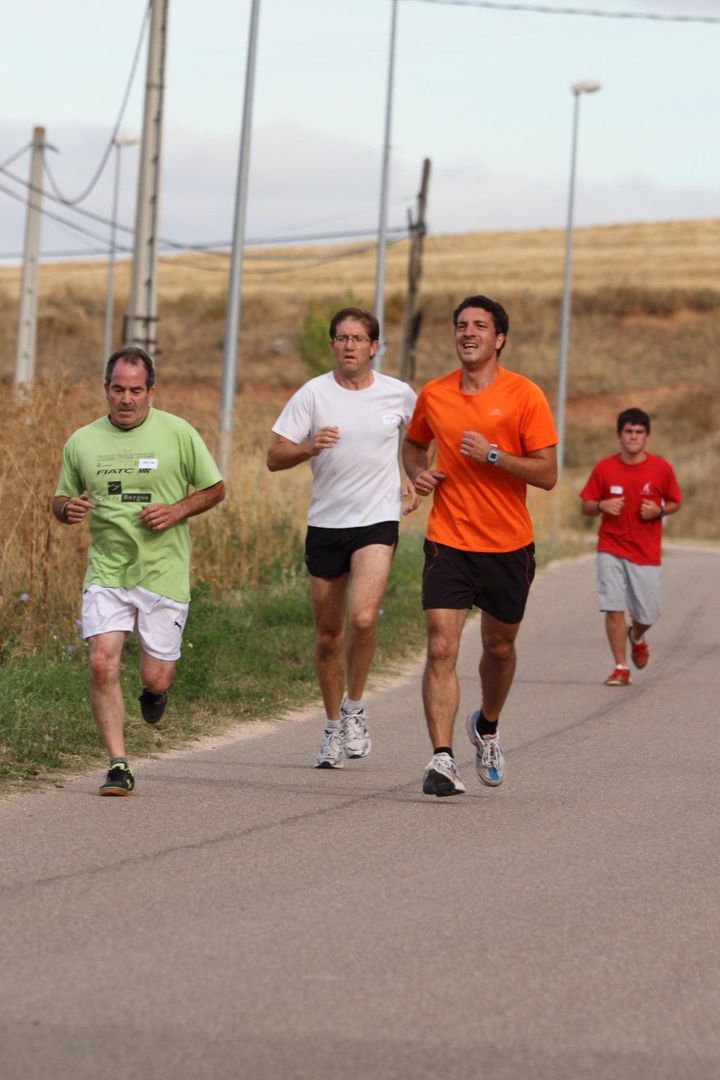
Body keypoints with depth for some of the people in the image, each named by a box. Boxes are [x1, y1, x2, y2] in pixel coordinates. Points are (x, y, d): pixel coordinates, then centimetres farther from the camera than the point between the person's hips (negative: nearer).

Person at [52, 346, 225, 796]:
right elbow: (61, 500, 16)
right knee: (102, 663, -14)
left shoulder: (178, 433, -1)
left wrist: (178, 510, -11)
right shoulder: (82, 442, 5)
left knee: (155, 678, -2)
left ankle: (155, 689, 38)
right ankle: (119, 766, -5)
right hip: (106, 571, 2)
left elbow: (215, 489, 7)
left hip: (163, 572, -2)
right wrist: (68, 509, -9)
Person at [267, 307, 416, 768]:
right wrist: (310, 447, -23)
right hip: (325, 523, 1)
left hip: (378, 521, -1)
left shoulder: (399, 394, 1)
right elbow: (275, 457, -5)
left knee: (363, 618, -22)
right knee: (328, 635, 8)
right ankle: (334, 728, 25)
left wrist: (414, 480, 11)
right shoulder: (313, 393, -2)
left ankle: (354, 707, 0)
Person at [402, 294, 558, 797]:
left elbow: (547, 474, -8)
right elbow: (414, 444, 24)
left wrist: (492, 455, -19)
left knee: (499, 648, 15)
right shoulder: (434, 395, 3)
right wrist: (418, 473, 2)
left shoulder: (524, 395, -6)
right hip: (449, 542, 1)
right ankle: (442, 759, -16)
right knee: (441, 648, -14)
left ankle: (487, 727, 43)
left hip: (508, 546, -1)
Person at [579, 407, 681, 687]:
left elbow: (675, 502, 10)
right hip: (611, 550, 0)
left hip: (647, 553, 0)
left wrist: (659, 511, -11)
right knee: (614, 608, -10)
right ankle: (620, 668, -1)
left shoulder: (661, 468, -2)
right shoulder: (604, 467, -2)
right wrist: (601, 506, -17)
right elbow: (587, 507, 6)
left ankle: (636, 637, 40)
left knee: (647, 614, 4)